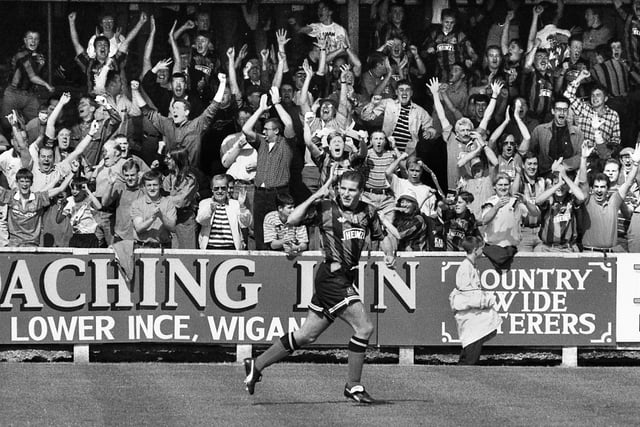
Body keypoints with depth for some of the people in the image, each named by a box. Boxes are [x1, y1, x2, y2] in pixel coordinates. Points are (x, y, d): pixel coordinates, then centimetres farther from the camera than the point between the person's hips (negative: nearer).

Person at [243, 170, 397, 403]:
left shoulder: (367, 212, 10)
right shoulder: (326, 208, -8)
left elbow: (383, 235, 24)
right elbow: (292, 220, -18)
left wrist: (389, 253, 4)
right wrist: (316, 196, -23)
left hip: (345, 279, 7)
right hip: (332, 277, -7)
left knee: (306, 335, 12)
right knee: (364, 327, -13)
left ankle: (257, 364, 22)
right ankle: (353, 386, -2)